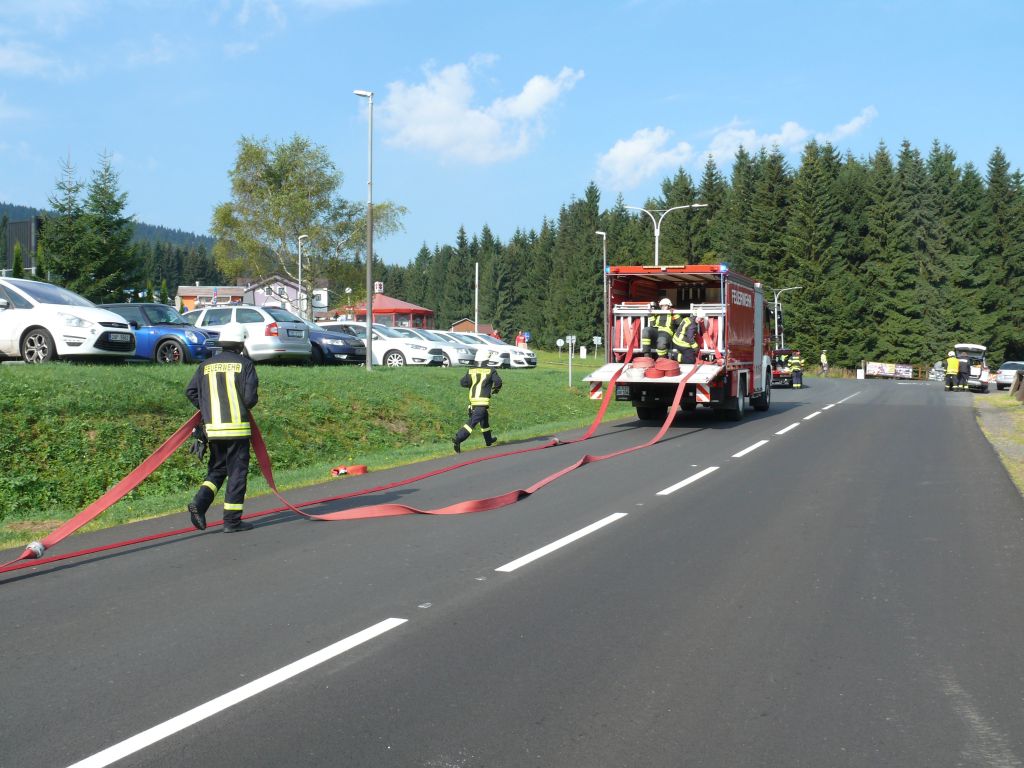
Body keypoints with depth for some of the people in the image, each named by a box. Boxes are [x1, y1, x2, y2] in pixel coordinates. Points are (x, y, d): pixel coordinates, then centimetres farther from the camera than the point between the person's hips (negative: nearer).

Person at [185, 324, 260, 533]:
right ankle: (232, 520, 4)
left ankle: (200, 502, -2)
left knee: (217, 469, 19)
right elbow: (251, 397, -11)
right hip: (237, 426, -4)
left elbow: (190, 391, 3)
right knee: (237, 472, 3)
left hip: (212, 427, 4)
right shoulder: (244, 364, -5)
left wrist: (207, 408, 16)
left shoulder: (206, 365, 8)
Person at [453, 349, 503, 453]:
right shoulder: (490, 370, -4)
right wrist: (496, 389, 10)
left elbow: (463, 382, 2)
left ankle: (489, 440, 41)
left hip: (473, 400, 6)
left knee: (484, 419, 25)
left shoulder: (471, 371, 7)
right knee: (472, 422, -10)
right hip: (483, 400, -6)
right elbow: (498, 381, -12)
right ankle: (457, 439, -23)